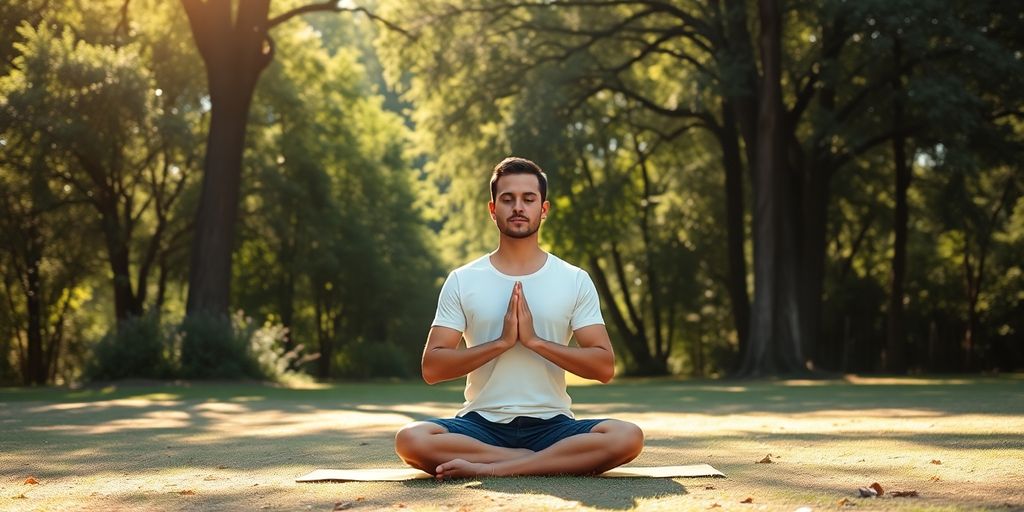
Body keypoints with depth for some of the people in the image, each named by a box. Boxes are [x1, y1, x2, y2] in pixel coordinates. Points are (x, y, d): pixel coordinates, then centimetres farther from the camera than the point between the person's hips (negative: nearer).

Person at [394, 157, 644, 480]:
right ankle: (552, 460, -23)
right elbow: (432, 368, -2)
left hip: (550, 424, 1)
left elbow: (604, 366, -1)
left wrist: (534, 340, -13)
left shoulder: (576, 281, 6)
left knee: (627, 438, -30)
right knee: (411, 440, -32)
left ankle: (490, 468, -27)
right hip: (481, 423, 0)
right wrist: (501, 342, -14)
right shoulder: (462, 281, 5)